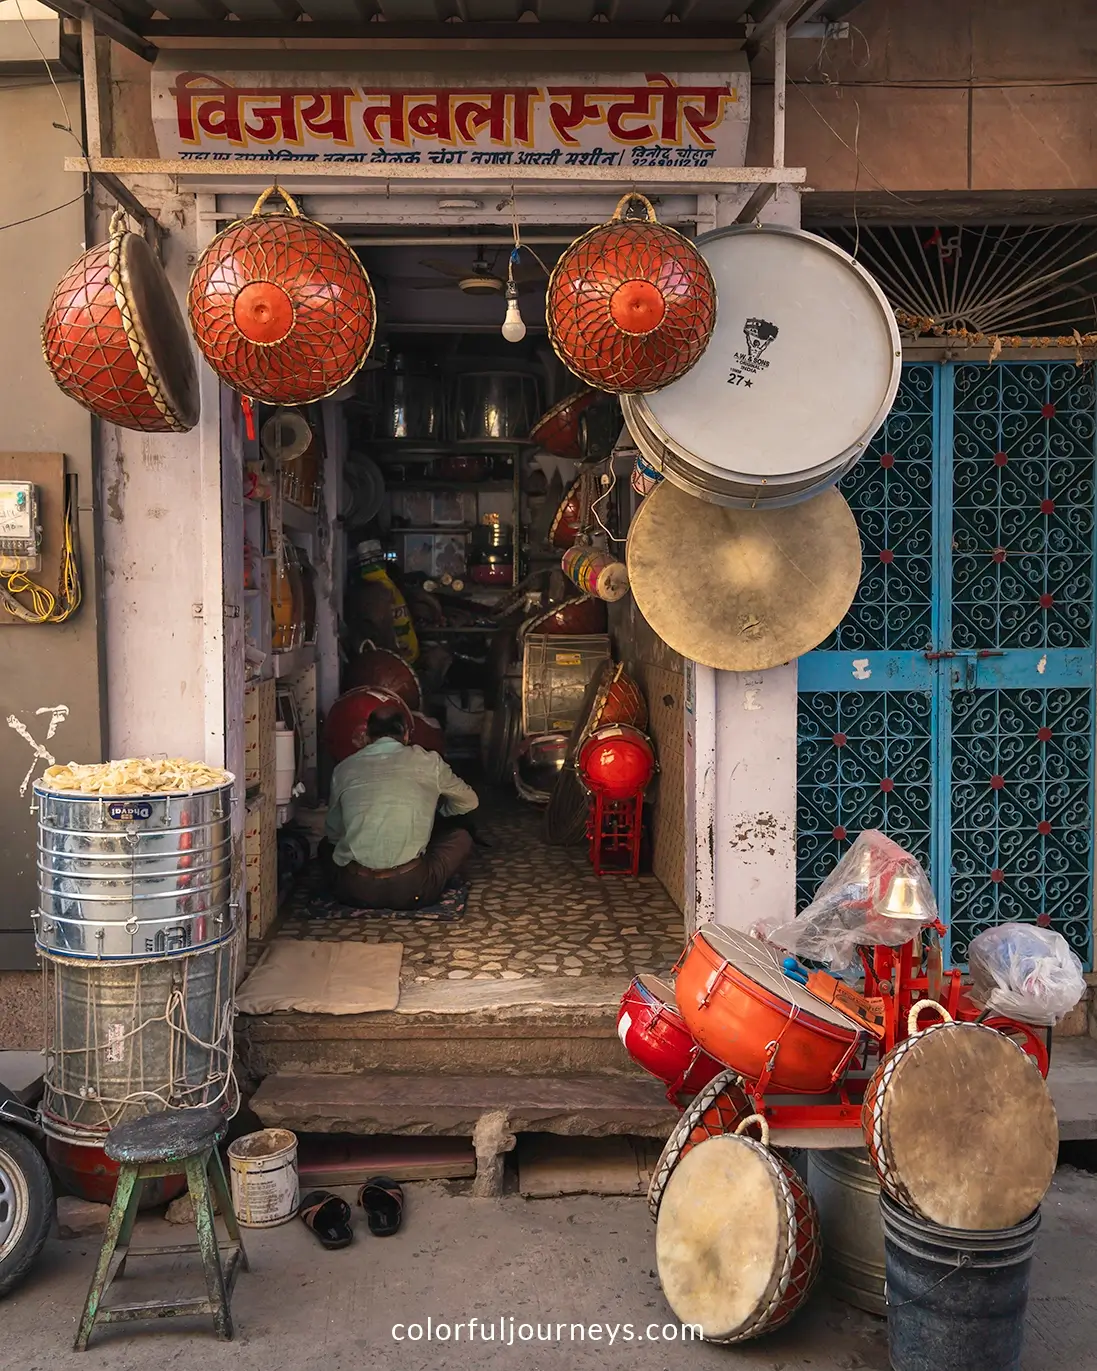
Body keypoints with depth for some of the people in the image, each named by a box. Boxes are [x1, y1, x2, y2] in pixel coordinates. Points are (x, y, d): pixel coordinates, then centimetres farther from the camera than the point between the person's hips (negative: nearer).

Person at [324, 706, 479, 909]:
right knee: (461, 837, 23)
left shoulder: (345, 768, 10)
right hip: (409, 891, -2)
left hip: (353, 891, 3)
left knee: (328, 844, 36)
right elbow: (469, 801, 23)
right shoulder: (428, 762, 5)